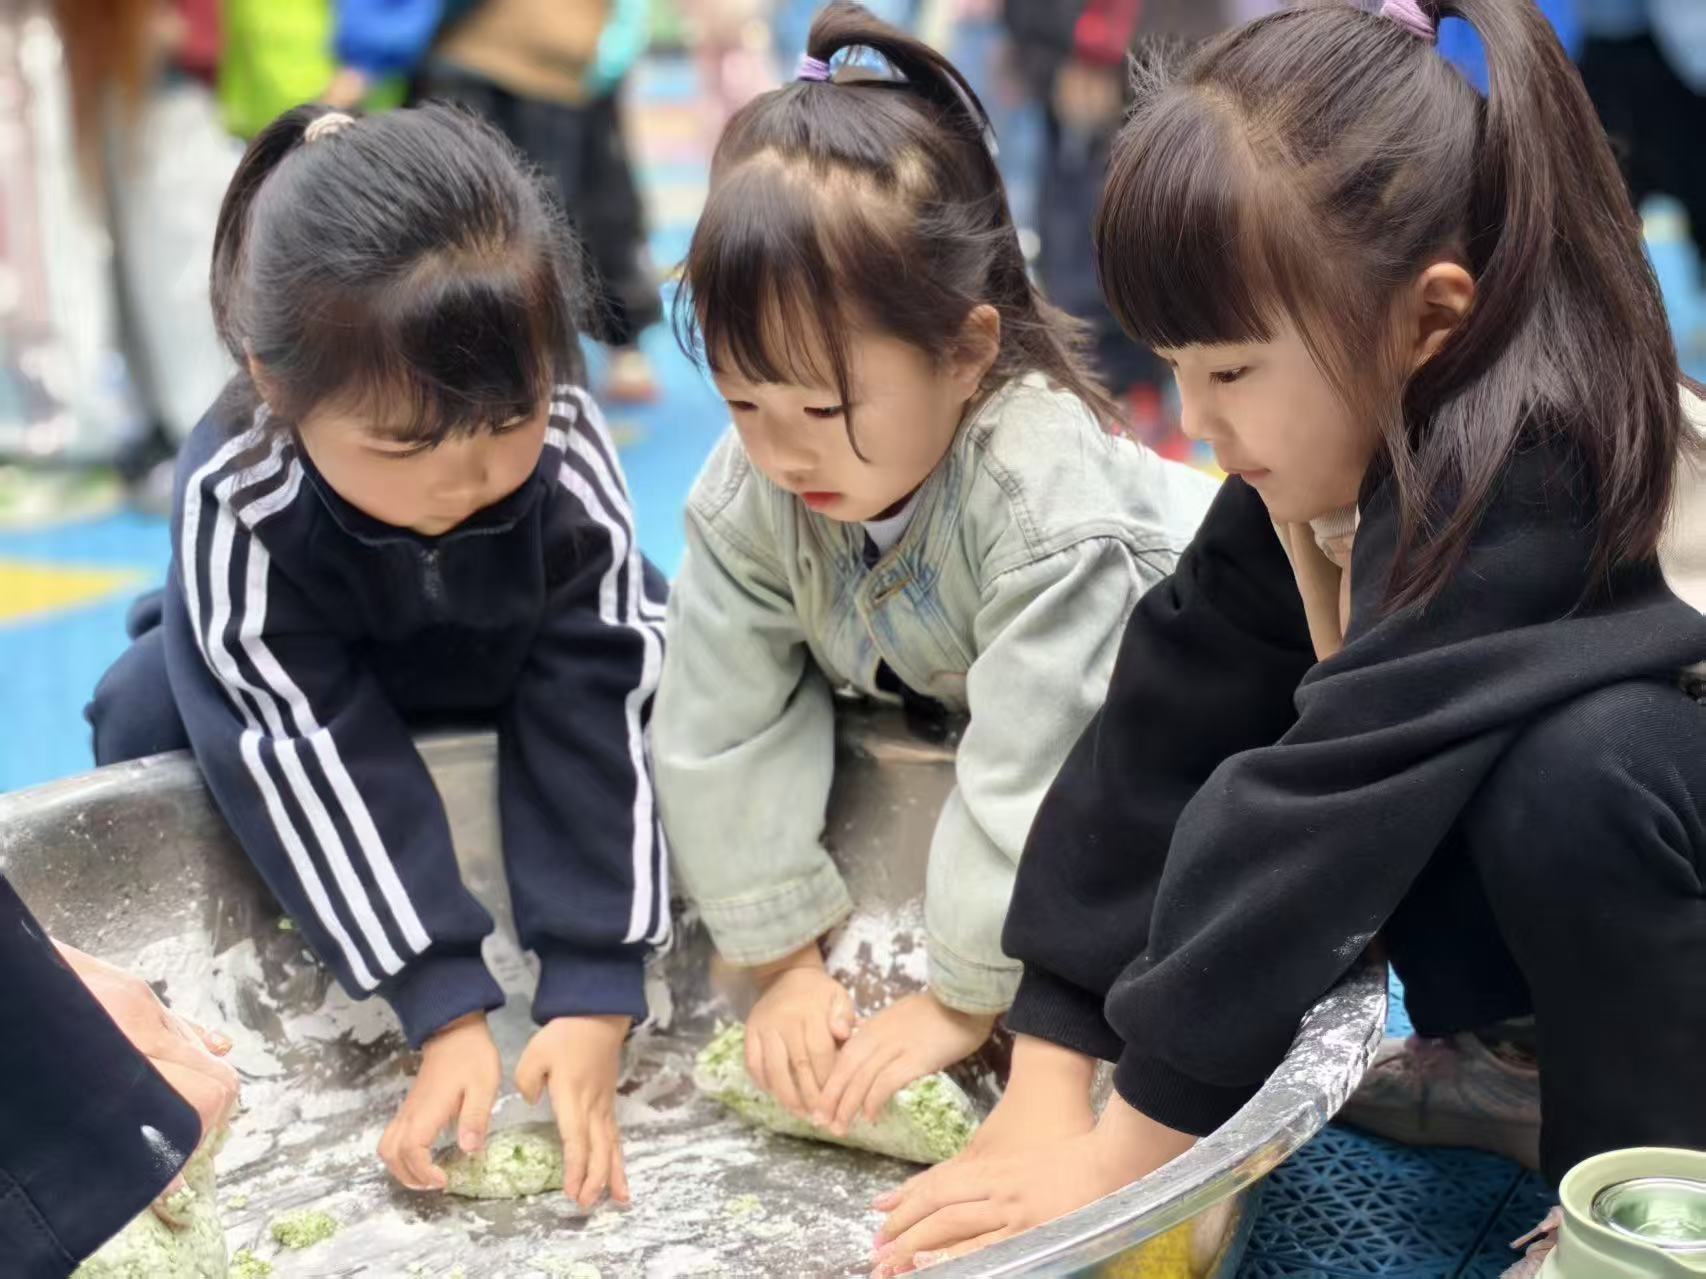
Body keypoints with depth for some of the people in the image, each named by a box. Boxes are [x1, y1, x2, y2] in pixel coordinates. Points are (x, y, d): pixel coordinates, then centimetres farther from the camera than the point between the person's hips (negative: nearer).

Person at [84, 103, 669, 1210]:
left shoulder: (571, 465, -38)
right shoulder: (239, 504, -41)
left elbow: (593, 726, -36)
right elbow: (315, 760, -39)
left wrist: (592, 1005, -40)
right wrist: (450, 1018, -42)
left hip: (509, 684, 1)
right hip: (296, 699, -1)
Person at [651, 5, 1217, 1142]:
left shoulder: (1044, 491, -42)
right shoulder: (748, 495, -26)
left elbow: (1031, 772, -39)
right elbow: (726, 736, -20)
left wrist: (966, 1001, -33)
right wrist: (785, 965, -20)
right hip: (937, 695, 6)